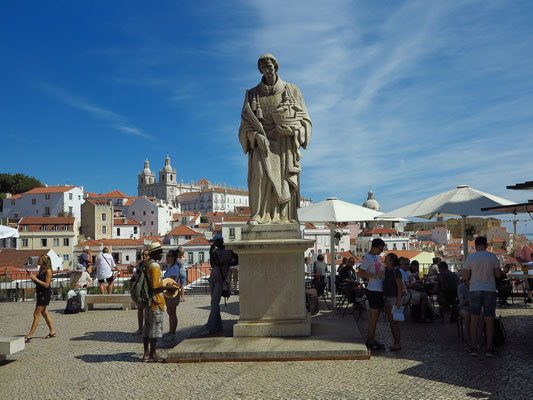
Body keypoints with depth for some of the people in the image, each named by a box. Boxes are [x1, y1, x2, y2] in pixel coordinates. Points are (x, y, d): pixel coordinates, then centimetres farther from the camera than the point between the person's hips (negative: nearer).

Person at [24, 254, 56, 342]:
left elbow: (46, 285, -18)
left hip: (45, 293, -10)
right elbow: (37, 283, 16)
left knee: (36, 315, -7)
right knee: (44, 313, 17)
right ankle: (52, 332, 28)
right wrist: (31, 277, 0)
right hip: (40, 293, 10)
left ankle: (29, 336, -4)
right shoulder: (41, 270, 11)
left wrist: (35, 278, -19)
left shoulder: (48, 271, -15)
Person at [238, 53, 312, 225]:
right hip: (263, 141, 0)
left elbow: (303, 117, 9)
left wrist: (296, 131, -11)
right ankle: (259, 215, -17)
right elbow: (246, 122, 5)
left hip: (285, 142, 0)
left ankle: (282, 217, -6)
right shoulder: (252, 94, 12)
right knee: (261, 174, -19)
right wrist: (257, 135, -14)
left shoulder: (291, 91, 11)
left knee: (285, 178, -8)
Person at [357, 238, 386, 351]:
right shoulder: (367, 258, -12)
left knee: (376, 315, 14)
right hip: (373, 290, -9)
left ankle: (371, 339, 22)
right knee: (374, 316, -5)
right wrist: (375, 275, -23)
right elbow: (360, 274, -19)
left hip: (379, 290, 9)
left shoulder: (377, 257, 17)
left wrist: (384, 271, 7)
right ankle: (370, 342, 3)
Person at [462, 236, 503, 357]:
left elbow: (466, 276, -3)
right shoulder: (492, 256, -3)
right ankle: (489, 348, 7)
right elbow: (498, 274, 0)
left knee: (474, 319, 6)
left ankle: (474, 347, 7)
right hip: (490, 290, 0)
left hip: (475, 290, 0)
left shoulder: (470, 257, -4)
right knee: (489, 320, 5)